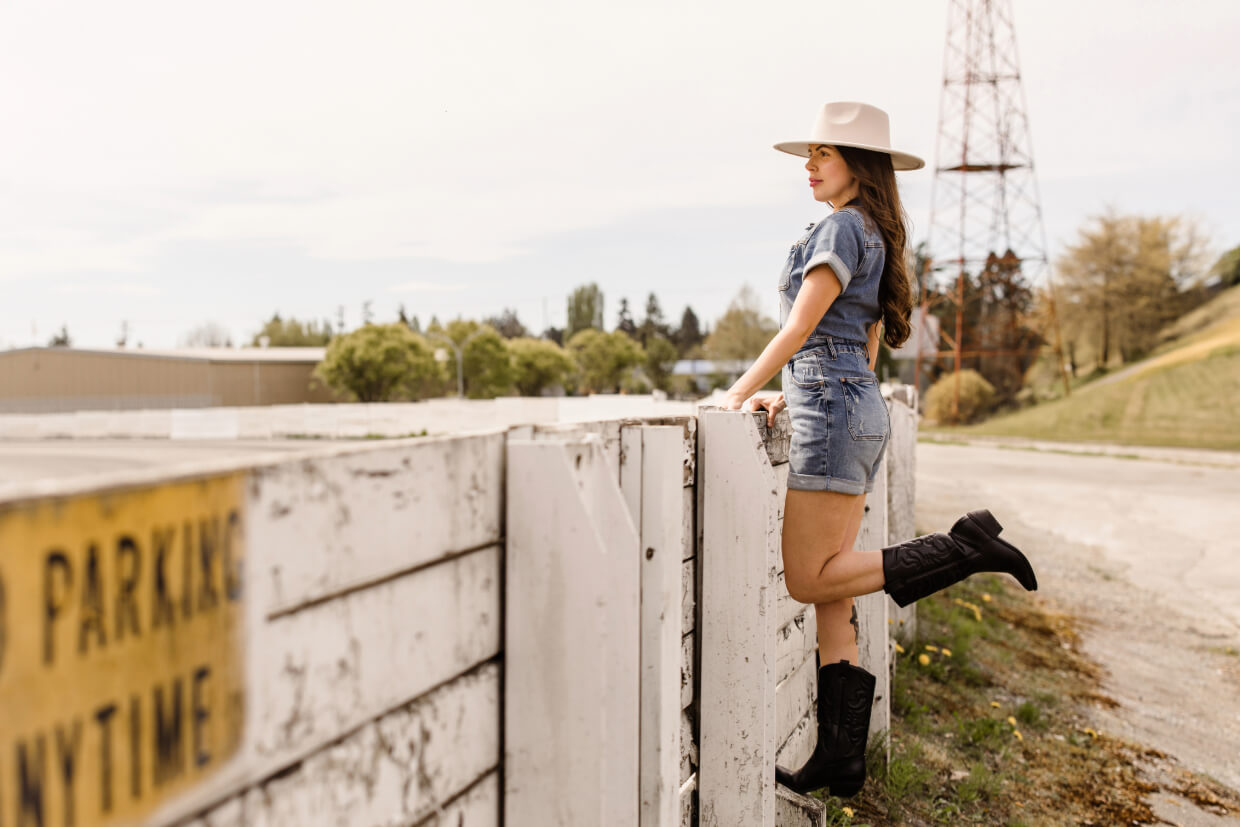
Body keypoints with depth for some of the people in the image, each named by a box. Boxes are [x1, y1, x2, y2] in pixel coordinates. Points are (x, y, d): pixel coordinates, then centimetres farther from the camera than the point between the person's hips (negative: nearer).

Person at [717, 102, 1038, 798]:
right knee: (830, 594, 6)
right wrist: (795, 398, 19)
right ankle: (841, 759, 8)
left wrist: (742, 392, -3)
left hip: (836, 414, -10)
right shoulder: (877, 235, 20)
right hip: (860, 409, 10)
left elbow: (798, 329, -13)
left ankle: (962, 550, -6)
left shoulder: (841, 228, -8)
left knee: (809, 580, -7)